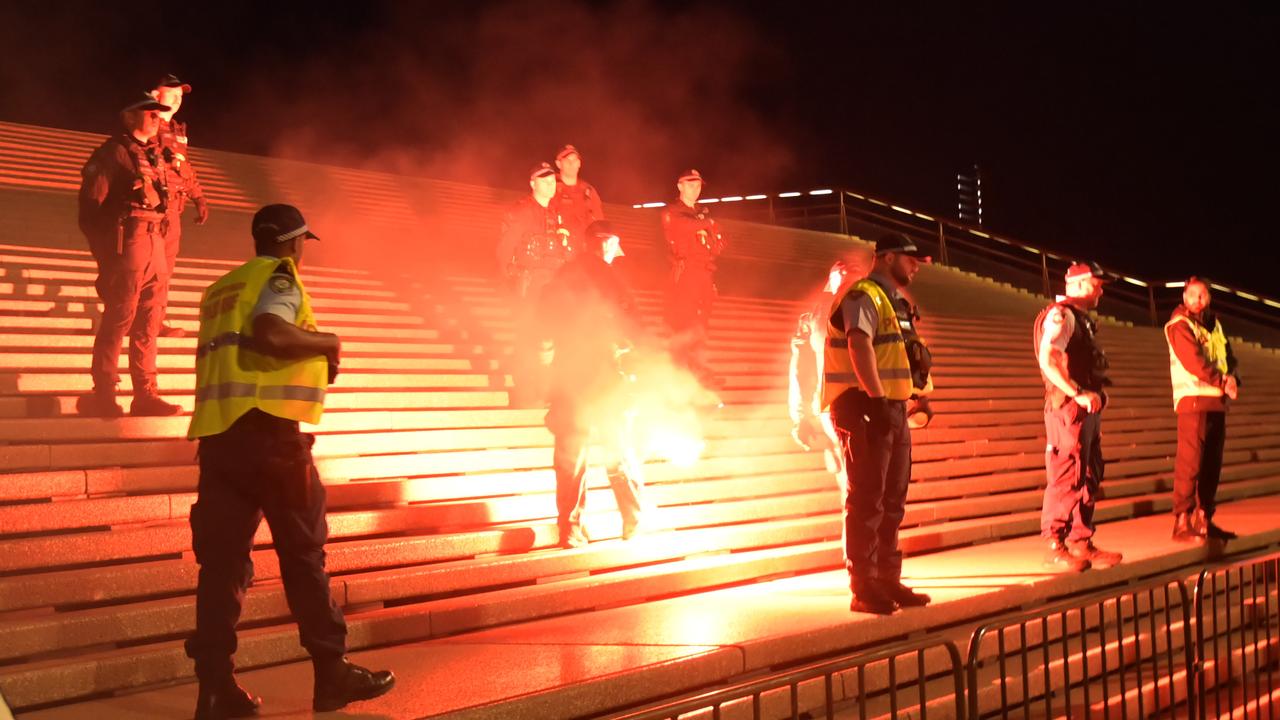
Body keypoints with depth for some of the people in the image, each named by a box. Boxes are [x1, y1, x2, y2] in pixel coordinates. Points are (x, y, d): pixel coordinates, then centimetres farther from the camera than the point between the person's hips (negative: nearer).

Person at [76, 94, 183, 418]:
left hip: (155, 245, 8)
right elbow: (91, 204, -8)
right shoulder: (113, 152, -3)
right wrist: (104, 253, -12)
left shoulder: (154, 156, 21)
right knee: (118, 320, -7)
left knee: (148, 323, 8)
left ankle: (146, 395, 11)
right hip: (127, 242, -8)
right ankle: (103, 397, -3)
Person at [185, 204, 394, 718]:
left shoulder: (220, 289, 25)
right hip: (267, 428, -7)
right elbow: (270, 334, -19)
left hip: (216, 433, 7)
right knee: (303, 552, 1)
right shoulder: (278, 275, -1)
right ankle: (332, 672, 6)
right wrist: (326, 343, -3)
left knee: (222, 558, 3)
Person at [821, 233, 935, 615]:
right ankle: (863, 589, -4)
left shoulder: (894, 301, 20)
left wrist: (918, 396, 14)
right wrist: (878, 398, -30)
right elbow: (859, 344, -25)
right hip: (866, 409, -10)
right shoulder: (863, 296, -11)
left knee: (893, 500, 14)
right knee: (867, 500, -7)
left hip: (892, 409, 10)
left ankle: (888, 580, 22)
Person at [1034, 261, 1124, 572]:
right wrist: (1079, 394, -24)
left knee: (1089, 478, 12)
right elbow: (1047, 361, -24)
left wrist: (1097, 394, 12)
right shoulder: (1061, 315, -11)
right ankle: (1054, 546, -5)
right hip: (1067, 407, -10)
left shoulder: (1081, 319, 20)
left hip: (1086, 409, 10)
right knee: (1065, 478, -9)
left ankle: (1081, 543, 18)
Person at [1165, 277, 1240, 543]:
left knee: (1212, 463, 9)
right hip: (1193, 400, -7)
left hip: (1217, 401, 7)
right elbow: (1194, 362, -15)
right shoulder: (1179, 325, -5)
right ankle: (1182, 523, -11)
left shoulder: (1214, 323, 17)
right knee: (1189, 463, -11)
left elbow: (1228, 356, 13)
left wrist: (1233, 379, -7)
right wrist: (1223, 383, -15)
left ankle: (1204, 520, 16)